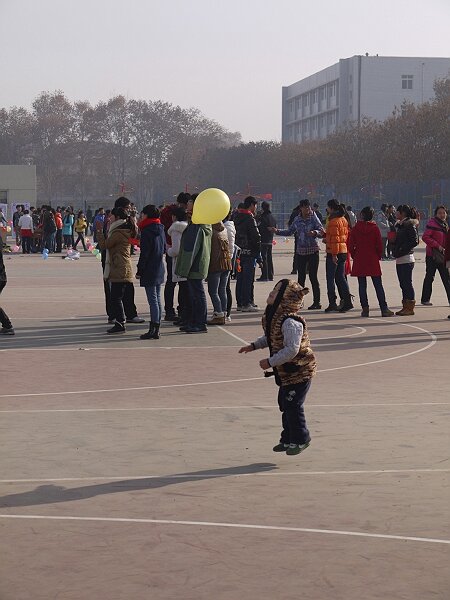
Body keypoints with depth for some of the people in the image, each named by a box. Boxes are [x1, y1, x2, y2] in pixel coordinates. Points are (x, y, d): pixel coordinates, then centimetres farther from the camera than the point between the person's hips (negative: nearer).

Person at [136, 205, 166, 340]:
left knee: (153, 301, -8)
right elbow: (164, 249, 17)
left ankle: (153, 330, -8)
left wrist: (139, 270, -11)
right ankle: (156, 330, 15)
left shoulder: (147, 231, -14)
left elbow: (144, 253, -16)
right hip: (159, 270, 8)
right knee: (157, 300, 11)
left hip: (149, 270, -8)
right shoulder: (160, 230, 10)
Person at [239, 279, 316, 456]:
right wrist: (254, 345, 14)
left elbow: (291, 350, -31)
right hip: (286, 372, 10)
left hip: (300, 372, -10)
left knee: (293, 405, -4)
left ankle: (300, 439, 14)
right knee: (285, 404, 18)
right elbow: (271, 338, 23)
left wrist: (270, 362, -26)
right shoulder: (274, 317, 4)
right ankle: (288, 439, 31)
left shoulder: (291, 322, -28)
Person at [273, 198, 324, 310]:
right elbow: (289, 231, 18)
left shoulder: (314, 218, -3)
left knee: (313, 276, -5)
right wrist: (277, 231, 8)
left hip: (313, 250, -4)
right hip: (301, 251, 4)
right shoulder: (297, 219, 8)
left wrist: (315, 232, -29)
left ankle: (317, 302, -1)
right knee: (301, 277, 5)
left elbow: (321, 231, -10)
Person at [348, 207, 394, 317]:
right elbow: (380, 245, -4)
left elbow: (350, 245, -1)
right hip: (373, 260, -1)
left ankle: (365, 309, 1)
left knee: (362, 286, 6)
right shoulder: (375, 228, -5)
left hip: (359, 261, 1)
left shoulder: (355, 229, -2)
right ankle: (384, 309, 0)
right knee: (378, 286, 3)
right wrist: (379, 256, 10)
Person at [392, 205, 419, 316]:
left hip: (406, 258, -9)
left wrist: (401, 251, -18)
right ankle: (406, 306, 17)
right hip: (400, 259, 9)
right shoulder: (400, 225, 17)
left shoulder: (410, 225, -10)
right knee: (403, 283, 11)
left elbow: (414, 241, -17)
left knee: (407, 283, -7)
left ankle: (410, 308, -3)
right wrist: (395, 251, 6)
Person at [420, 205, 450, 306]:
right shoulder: (432, 223, -10)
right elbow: (425, 237, -19)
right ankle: (425, 299, 9)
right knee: (429, 277, 1)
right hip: (432, 255, -7)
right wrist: (437, 246, -22)